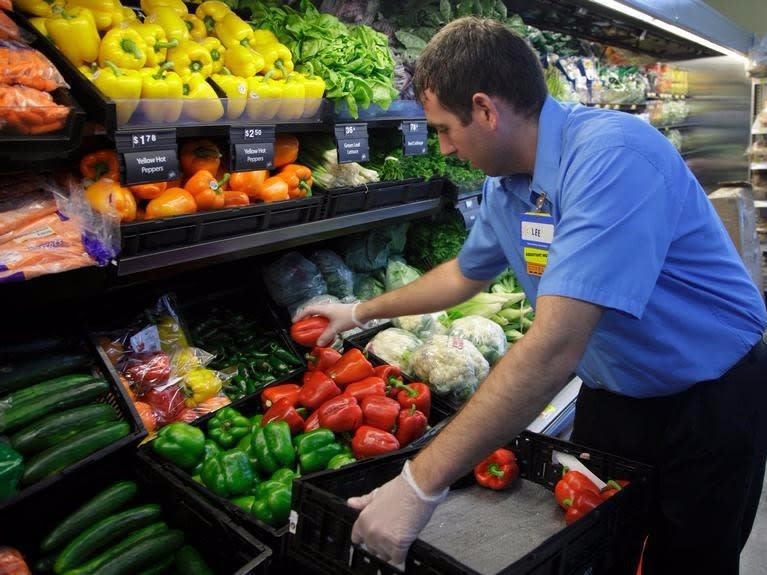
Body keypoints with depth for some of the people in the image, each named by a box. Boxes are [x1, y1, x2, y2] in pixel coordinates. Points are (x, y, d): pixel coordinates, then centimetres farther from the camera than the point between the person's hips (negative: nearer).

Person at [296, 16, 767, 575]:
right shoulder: (504, 184, -5)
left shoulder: (612, 156, -31)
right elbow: (465, 273, 15)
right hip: (612, 396, 7)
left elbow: (555, 347, -40)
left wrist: (422, 483, -37)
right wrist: (361, 312, 22)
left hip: (710, 403, -6)